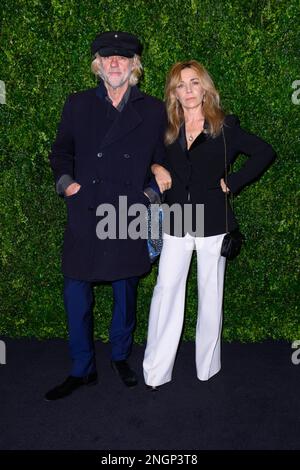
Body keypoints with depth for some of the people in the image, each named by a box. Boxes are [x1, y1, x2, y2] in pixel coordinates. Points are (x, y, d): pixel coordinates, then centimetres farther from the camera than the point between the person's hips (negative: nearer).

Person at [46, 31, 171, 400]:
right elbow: (61, 151, 13)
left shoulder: (153, 111, 5)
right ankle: (82, 370, 22)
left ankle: (120, 356, 37)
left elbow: (162, 160, 12)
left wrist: (152, 191, -2)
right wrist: (65, 181, -3)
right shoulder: (78, 105, 6)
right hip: (84, 217, 0)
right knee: (76, 297, 3)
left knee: (125, 294, 13)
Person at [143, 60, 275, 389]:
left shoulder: (225, 127, 1)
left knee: (210, 294, 7)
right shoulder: (167, 130, 8)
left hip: (212, 223, -1)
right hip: (176, 223, 2)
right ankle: (155, 372, 6)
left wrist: (232, 183, -5)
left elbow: (264, 152, 1)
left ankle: (208, 367, 24)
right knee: (166, 290, -4)